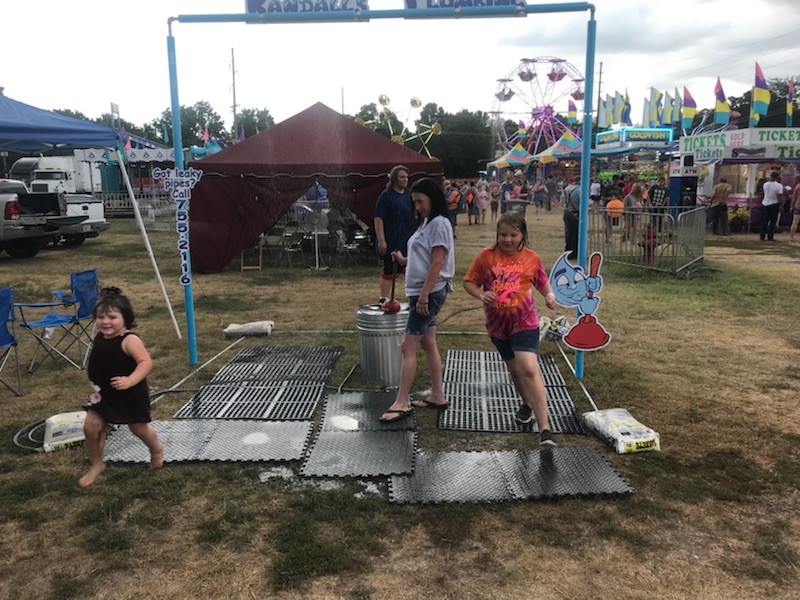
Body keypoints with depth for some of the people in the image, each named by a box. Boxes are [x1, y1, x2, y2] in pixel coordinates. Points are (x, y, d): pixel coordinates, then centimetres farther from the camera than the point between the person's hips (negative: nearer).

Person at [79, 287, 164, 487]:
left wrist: (130, 380, -45)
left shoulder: (129, 340, -25)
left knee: (138, 428, 11)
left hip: (130, 394, -6)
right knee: (91, 426, -1)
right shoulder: (99, 339, -1)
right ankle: (96, 464, 22)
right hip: (104, 393, 6)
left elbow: (146, 362, -35)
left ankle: (157, 449, 43)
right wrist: (94, 376, 11)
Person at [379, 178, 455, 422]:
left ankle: (401, 404, -3)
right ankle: (437, 396, 23)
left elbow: (437, 262, -20)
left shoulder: (439, 223, -14)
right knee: (428, 343, 13)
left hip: (430, 293, -10)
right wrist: (404, 261, 3)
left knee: (408, 346, -8)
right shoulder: (426, 223, 16)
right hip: (421, 292, 10)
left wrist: (423, 296, -22)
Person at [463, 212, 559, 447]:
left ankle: (544, 428, -15)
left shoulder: (532, 258, -1)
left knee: (529, 369, -17)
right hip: (497, 324, 3)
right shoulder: (486, 255, -3)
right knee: (515, 370, 18)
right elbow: (469, 282, 3)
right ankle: (527, 404, 49)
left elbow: (542, 281, 15)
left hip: (524, 321, -3)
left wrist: (549, 294, -6)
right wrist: (481, 295, -17)